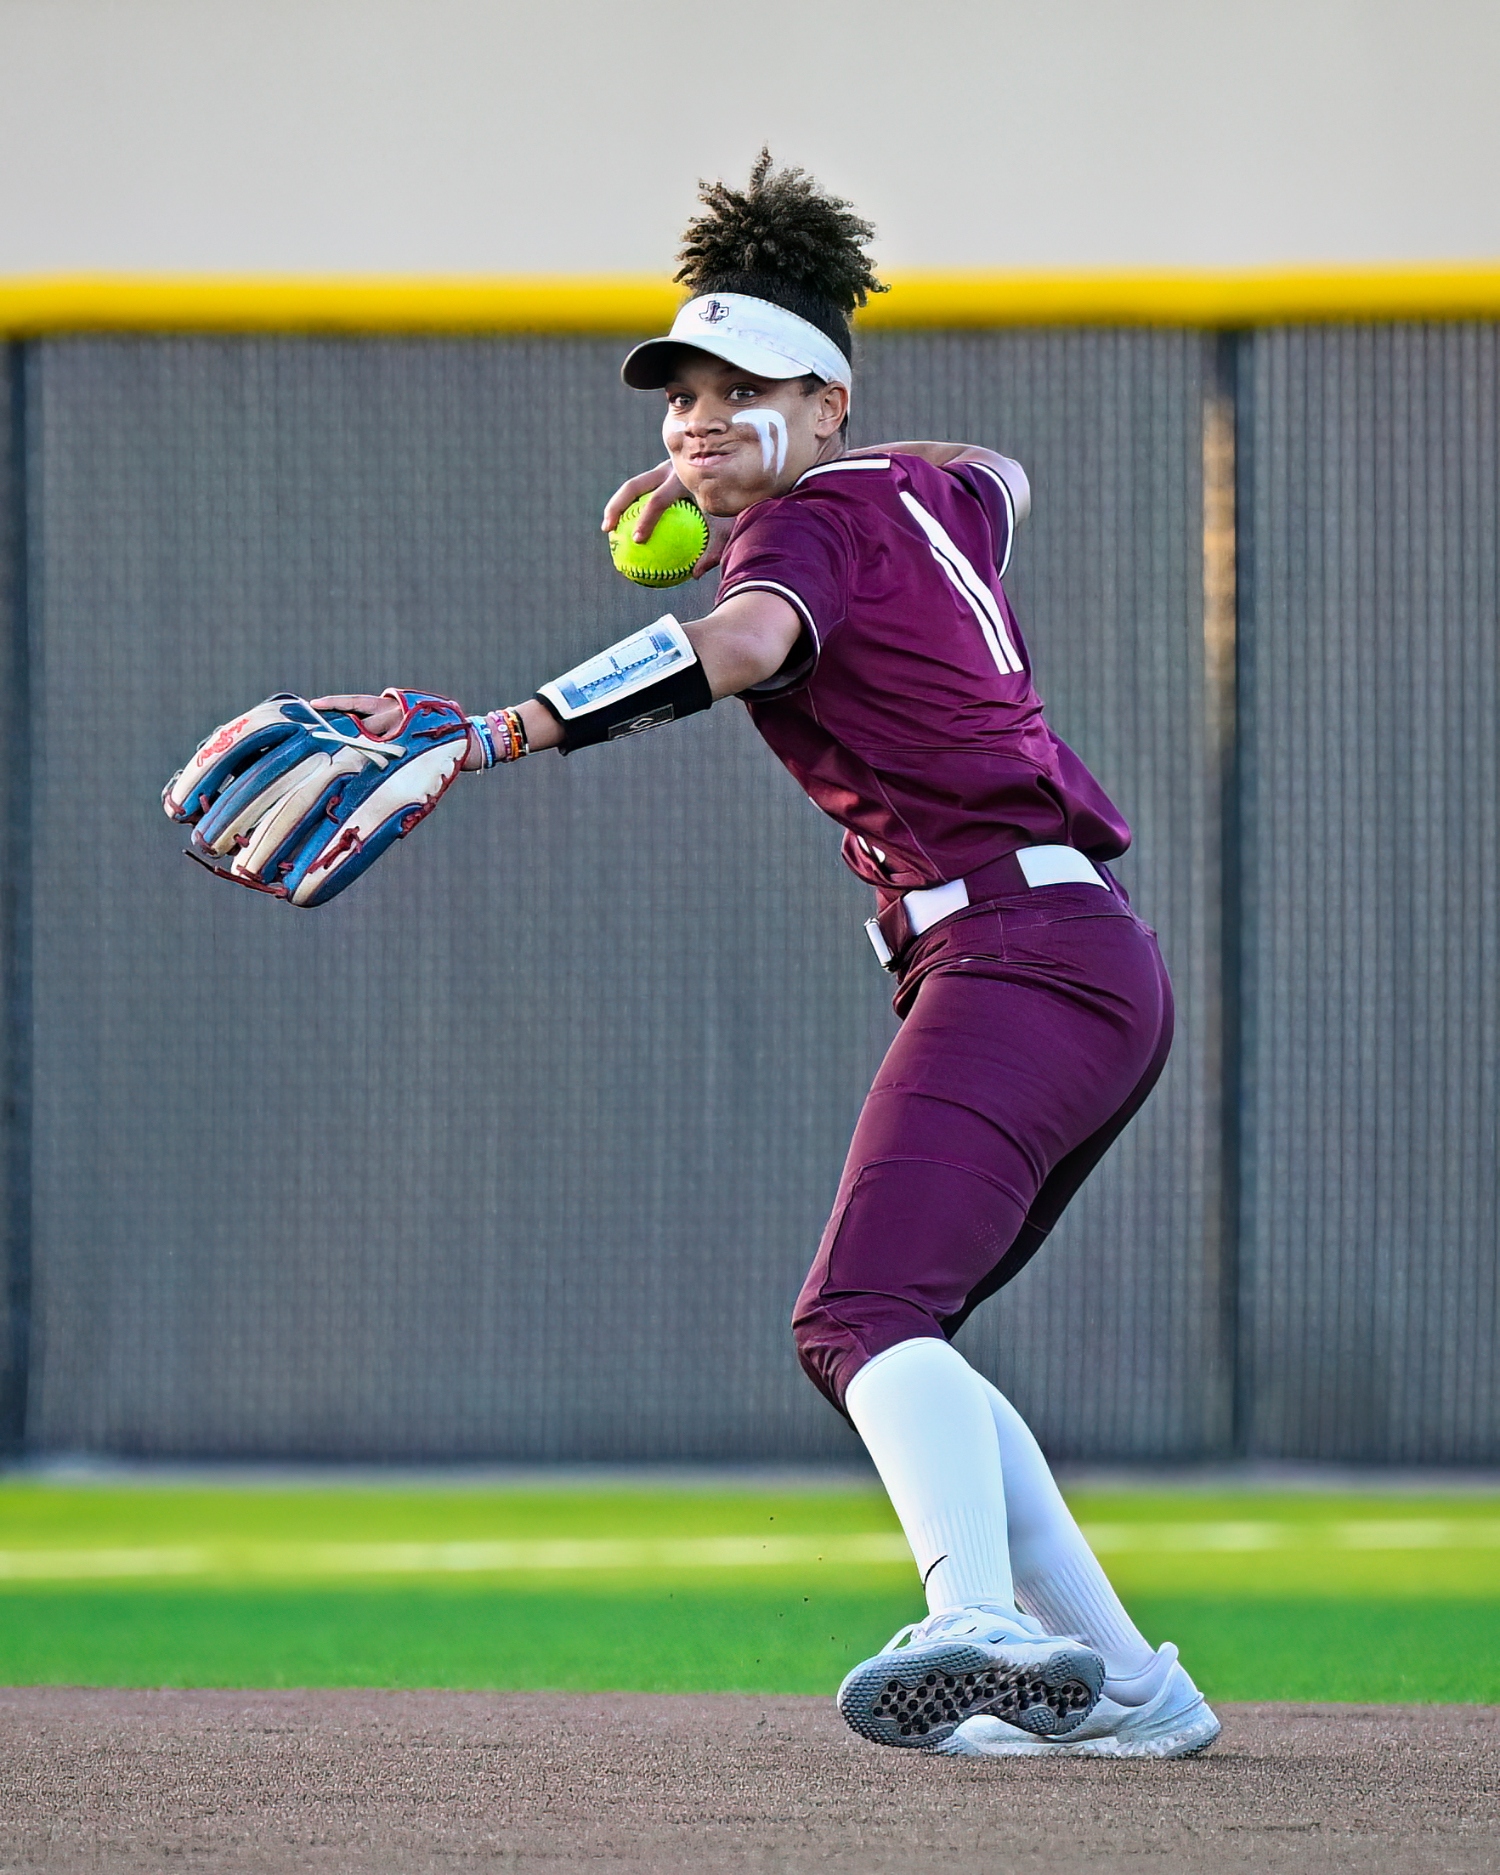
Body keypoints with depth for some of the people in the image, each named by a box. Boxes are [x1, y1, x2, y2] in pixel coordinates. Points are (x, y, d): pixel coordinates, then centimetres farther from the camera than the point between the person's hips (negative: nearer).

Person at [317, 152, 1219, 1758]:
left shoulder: (813, 526, -7)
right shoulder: (927, 487, 18)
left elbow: (743, 640, -32)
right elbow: (999, 478, 45)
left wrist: (495, 734, -42)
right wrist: (744, 485, 39)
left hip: (1017, 956, -10)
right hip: (1102, 977, 10)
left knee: (865, 1316, -27)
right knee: (888, 1333, 18)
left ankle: (979, 1622, -52)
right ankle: (1121, 1682, 13)